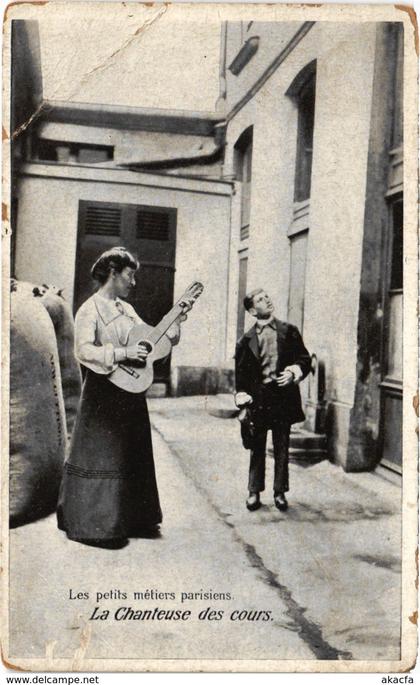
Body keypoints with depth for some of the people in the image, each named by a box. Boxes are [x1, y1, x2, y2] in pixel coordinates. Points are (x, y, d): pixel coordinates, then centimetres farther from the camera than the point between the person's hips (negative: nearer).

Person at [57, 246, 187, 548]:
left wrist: (176, 320, 5)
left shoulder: (126, 308, 14)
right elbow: (83, 350, -23)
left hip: (131, 392, 8)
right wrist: (123, 353, -28)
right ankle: (92, 525, 12)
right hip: (104, 394, -8)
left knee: (133, 457, 13)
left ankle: (130, 521, 26)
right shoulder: (91, 309, -11)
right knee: (102, 459, -2)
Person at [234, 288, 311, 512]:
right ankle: (254, 492, 18)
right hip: (258, 399, 0)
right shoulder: (246, 340, 4)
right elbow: (241, 374, 4)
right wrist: (243, 402, -3)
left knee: (282, 448, 8)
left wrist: (294, 372, -12)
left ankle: (280, 493, 19)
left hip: (283, 396, 0)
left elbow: (305, 359, 8)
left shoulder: (289, 332, 5)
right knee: (257, 448, 8)